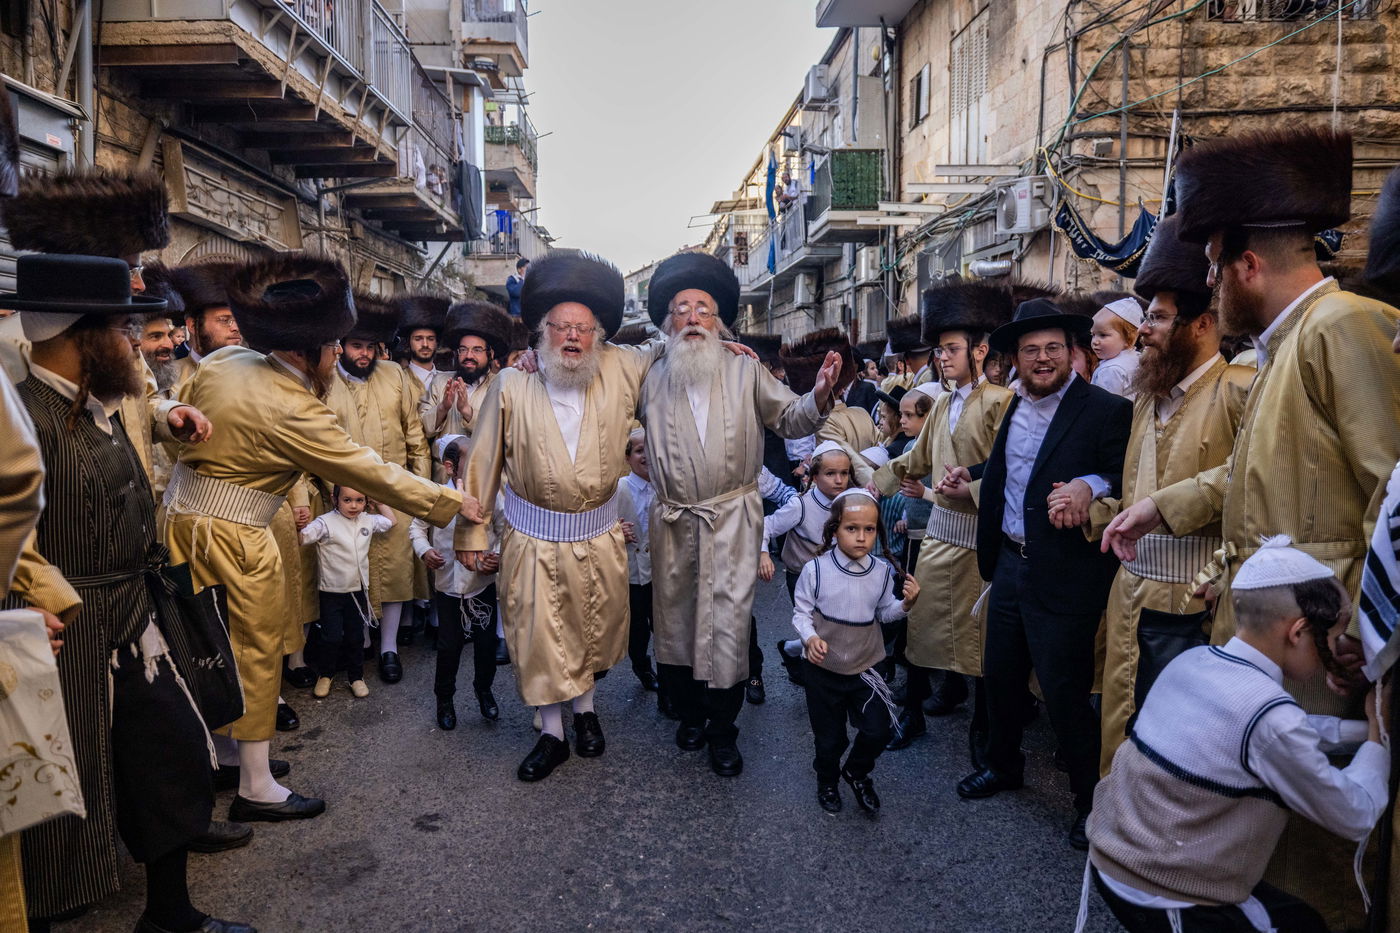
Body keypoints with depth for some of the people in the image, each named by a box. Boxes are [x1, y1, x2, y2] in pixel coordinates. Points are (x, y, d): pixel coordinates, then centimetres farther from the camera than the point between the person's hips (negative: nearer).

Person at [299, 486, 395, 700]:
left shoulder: (368, 521, 3)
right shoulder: (325, 522, -14)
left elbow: (392, 521, 19)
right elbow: (302, 539, -24)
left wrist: (379, 503, 12)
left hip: (358, 590, 4)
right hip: (332, 592, -4)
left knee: (356, 636, 13)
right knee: (331, 637, 2)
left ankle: (356, 676, 27)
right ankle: (324, 675, 25)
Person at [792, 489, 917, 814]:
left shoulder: (883, 572, -8)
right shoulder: (816, 569, -17)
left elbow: (884, 613, 6)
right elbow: (801, 612, -8)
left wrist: (905, 604, -13)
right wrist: (811, 637, -25)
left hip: (864, 667, 2)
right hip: (822, 668, -2)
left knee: (877, 730, -2)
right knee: (829, 737, 11)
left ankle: (857, 772, 31)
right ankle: (827, 780, 43)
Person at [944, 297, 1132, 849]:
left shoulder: (1106, 410, -13)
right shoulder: (1014, 407, 10)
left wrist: (1092, 486, -33)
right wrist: (972, 478, 11)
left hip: (1065, 576, -7)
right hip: (1010, 564, 8)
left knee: (1064, 691, 0)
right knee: (999, 674, 19)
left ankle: (1091, 799, 22)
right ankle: (1003, 765, 42)